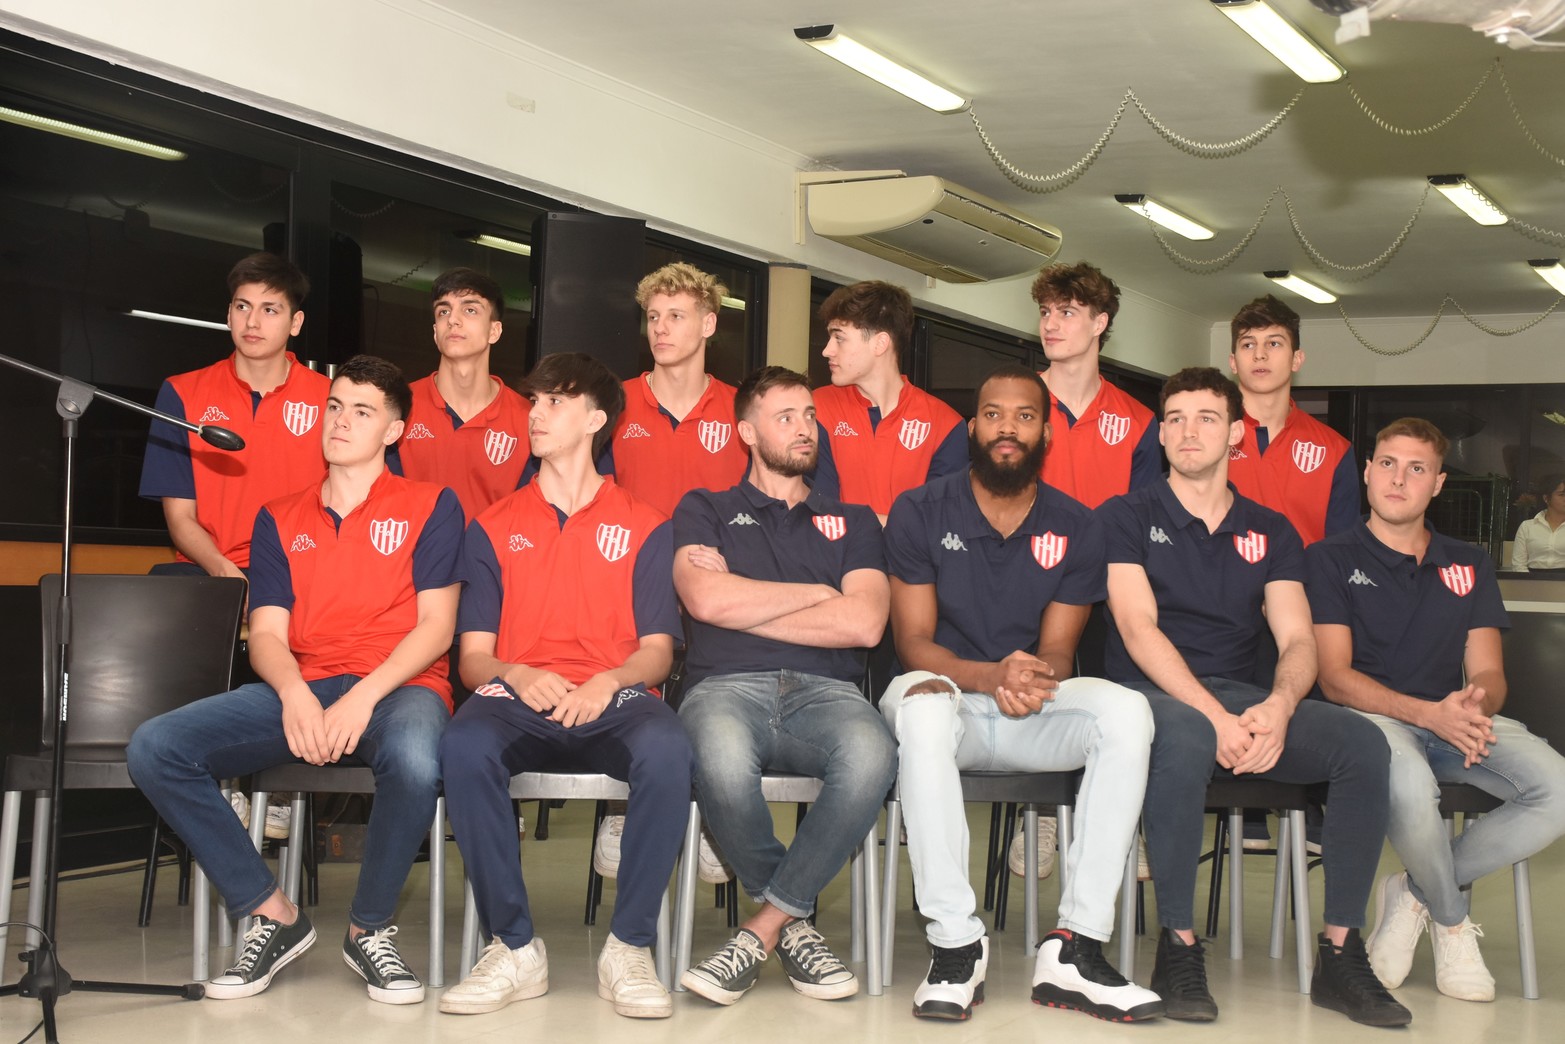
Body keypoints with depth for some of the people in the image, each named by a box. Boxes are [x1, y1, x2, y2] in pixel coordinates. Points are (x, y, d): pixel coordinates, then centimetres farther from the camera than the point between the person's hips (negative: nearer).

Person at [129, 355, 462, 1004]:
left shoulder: (431, 507, 8)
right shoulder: (279, 521, 19)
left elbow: (436, 626, -1)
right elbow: (266, 634, 9)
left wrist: (365, 696, -17)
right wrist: (294, 693, -14)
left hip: (398, 688, -4)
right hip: (300, 691, 4)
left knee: (415, 759, -41)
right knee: (154, 748, -20)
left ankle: (370, 929, -13)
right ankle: (272, 915, -8)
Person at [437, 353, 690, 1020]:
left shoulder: (643, 526, 15)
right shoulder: (493, 528, 19)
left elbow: (657, 650, 8)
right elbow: (473, 656, 12)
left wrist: (610, 680, -14)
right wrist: (517, 676, -11)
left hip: (614, 701, -1)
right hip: (519, 699, 1)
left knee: (666, 750, -37)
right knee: (465, 745, -35)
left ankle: (629, 948, -24)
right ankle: (515, 949, -23)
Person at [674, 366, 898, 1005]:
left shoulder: (852, 520, 24)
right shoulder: (705, 511, 21)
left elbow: (864, 623, 4)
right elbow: (706, 600, -1)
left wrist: (742, 602, 3)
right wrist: (818, 594, 7)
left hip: (824, 691, 2)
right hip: (728, 686, -1)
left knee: (871, 756, -37)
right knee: (722, 760, -41)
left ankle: (764, 927, -17)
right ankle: (794, 922, -11)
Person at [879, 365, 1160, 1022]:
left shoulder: (1076, 530, 7)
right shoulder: (920, 512, 1)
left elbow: (1056, 651, 4)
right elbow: (914, 639, -4)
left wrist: (1033, 676, -23)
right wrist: (990, 676, -24)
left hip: (1034, 718, 2)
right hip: (951, 693, -2)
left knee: (1126, 712, -29)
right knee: (923, 705, -39)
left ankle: (1076, 949, -28)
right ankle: (955, 946, -34)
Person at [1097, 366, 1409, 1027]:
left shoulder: (1270, 532, 17)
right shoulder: (1126, 518, 6)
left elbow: (1298, 640, 5)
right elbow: (1139, 630, -8)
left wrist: (1278, 707, -19)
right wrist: (1216, 717, -22)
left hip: (1245, 698, 4)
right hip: (1155, 694, -4)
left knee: (1362, 742, -23)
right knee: (1185, 738, -40)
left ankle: (1340, 954, -18)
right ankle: (1177, 948, -28)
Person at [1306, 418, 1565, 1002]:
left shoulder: (1469, 565, 19)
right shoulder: (1331, 559, 5)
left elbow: (1488, 673, 14)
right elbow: (1335, 678, -5)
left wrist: (1477, 702, -14)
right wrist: (1429, 713, -20)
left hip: (1453, 721, 5)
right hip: (1370, 717, -4)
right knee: (1410, 783, -40)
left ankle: (1415, 894, -7)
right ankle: (1453, 922, -8)